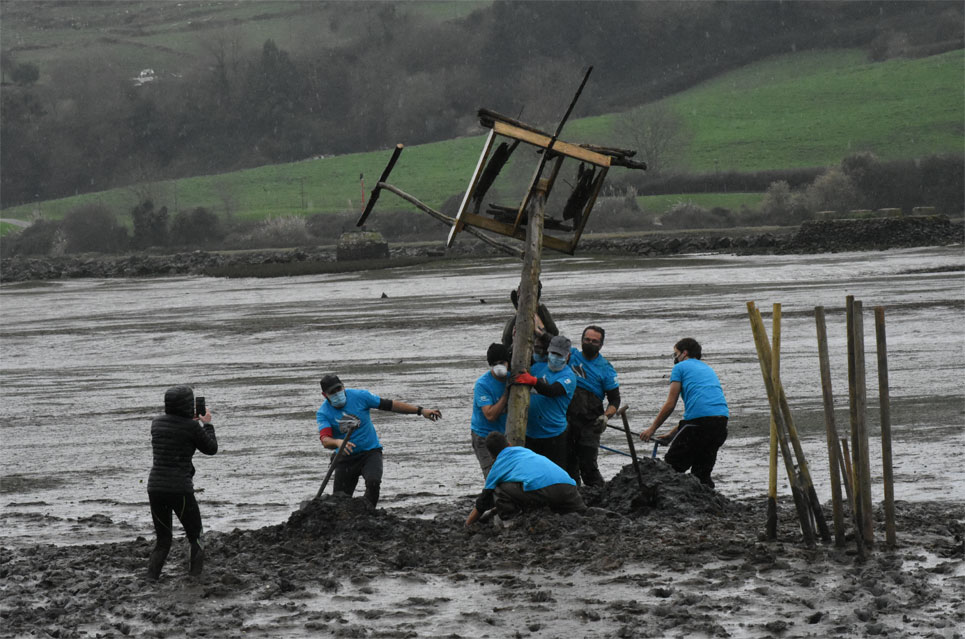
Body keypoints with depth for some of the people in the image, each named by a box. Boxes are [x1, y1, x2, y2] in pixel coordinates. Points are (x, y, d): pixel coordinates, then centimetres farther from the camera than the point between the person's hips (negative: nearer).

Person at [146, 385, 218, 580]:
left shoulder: (157, 422, 6)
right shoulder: (192, 428, -9)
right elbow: (211, 448, 6)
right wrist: (207, 424, 18)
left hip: (155, 488, 5)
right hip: (180, 490, -5)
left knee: (163, 540, 18)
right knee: (196, 538, 13)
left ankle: (150, 579, 4)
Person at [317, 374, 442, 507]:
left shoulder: (359, 396, -8)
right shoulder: (323, 413, -9)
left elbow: (389, 405, -3)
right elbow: (325, 440, -24)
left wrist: (421, 410, -4)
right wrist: (338, 442, -49)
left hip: (370, 452, -1)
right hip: (345, 458, 1)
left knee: (373, 482, -30)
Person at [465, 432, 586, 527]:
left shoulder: (498, 466, 24)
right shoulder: (524, 450, 37)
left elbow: (482, 503, 33)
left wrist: (467, 526, 47)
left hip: (539, 490, -5)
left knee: (499, 490, 14)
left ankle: (510, 521, 2)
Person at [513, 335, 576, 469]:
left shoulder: (568, 376, -8)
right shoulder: (539, 367, 11)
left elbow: (552, 391, -25)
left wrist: (533, 381, -42)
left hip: (554, 436, -6)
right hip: (530, 433, 6)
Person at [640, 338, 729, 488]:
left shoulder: (680, 367, 10)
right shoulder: (708, 369, 31)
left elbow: (670, 405, 4)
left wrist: (652, 429, 15)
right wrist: (672, 433, 31)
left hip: (699, 422, -7)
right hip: (722, 419, 7)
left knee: (672, 468, 1)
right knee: (702, 472, 14)